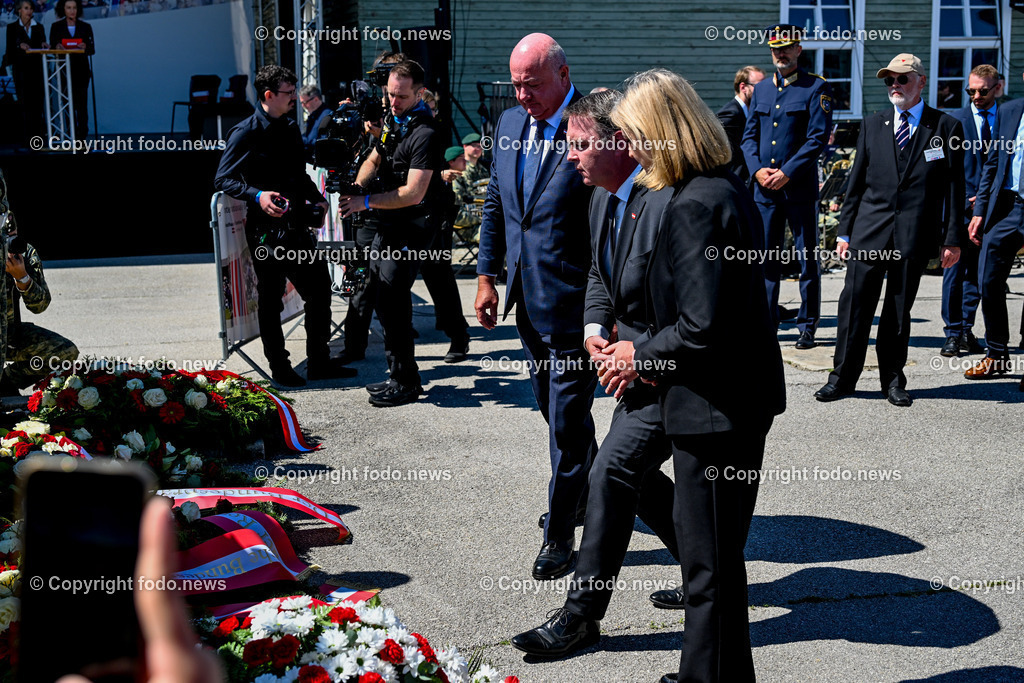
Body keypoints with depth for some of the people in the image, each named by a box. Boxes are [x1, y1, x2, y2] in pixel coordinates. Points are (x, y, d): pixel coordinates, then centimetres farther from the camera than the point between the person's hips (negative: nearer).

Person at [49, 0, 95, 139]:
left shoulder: (85, 27, 10)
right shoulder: (56, 26, 9)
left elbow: (92, 50, 5)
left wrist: (85, 47, -17)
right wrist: (57, 47, -18)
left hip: (81, 70, 0)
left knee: (82, 103, -7)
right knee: (69, 103, -4)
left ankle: (82, 134, -3)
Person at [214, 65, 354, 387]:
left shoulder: (290, 128, 14)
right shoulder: (245, 134, -9)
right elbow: (223, 179, -12)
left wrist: (316, 198, 10)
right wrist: (257, 196, -27)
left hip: (297, 227, 7)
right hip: (266, 231, -7)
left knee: (320, 290, 9)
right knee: (270, 303, 4)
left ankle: (319, 361, 21)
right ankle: (280, 369, 16)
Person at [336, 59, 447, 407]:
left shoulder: (425, 134, -18)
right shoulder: (394, 121, 11)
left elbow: (413, 193, -22)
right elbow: (374, 160, 14)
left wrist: (367, 202, -20)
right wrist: (356, 188, -7)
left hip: (413, 225, -10)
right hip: (390, 222, 10)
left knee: (391, 297, -12)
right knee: (381, 295, 13)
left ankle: (405, 382, -3)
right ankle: (402, 374, 23)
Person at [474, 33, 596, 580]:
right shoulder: (509, 124, 7)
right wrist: (487, 274, 13)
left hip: (574, 303, -8)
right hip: (528, 299, 8)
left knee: (567, 418, 0)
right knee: (554, 408, 22)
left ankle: (559, 535, 12)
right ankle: (589, 491, 43)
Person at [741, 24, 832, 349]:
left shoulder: (816, 88, -2)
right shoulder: (761, 89, 14)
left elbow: (819, 137, -10)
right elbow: (749, 136, 13)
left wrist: (786, 173, -15)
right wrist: (758, 170, -5)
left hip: (800, 187, -4)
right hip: (765, 188, 4)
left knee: (807, 259, 2)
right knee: (765, 258, 7)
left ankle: (807, 327, 10)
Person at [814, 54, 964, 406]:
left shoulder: (947, 127, 4)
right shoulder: (872, 125, 11)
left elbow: (954, 187, 3)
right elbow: (856, 181, 11)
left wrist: (952, 239, -2)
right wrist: (845, 230, 7)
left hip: (915, 235, -2)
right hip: (869, 231, 2)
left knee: (900, 310, 7)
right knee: (855, 304, 0)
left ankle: (893, 379, 19)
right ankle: (842, 377, 10)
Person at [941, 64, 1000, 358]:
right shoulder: (954, 119, 4)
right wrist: (964, 202, -8)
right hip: (960, 207, -2)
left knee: (978, 272, 7)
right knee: (955, 271, -4)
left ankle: (966, 329, 16)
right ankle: (953, 333, 2)